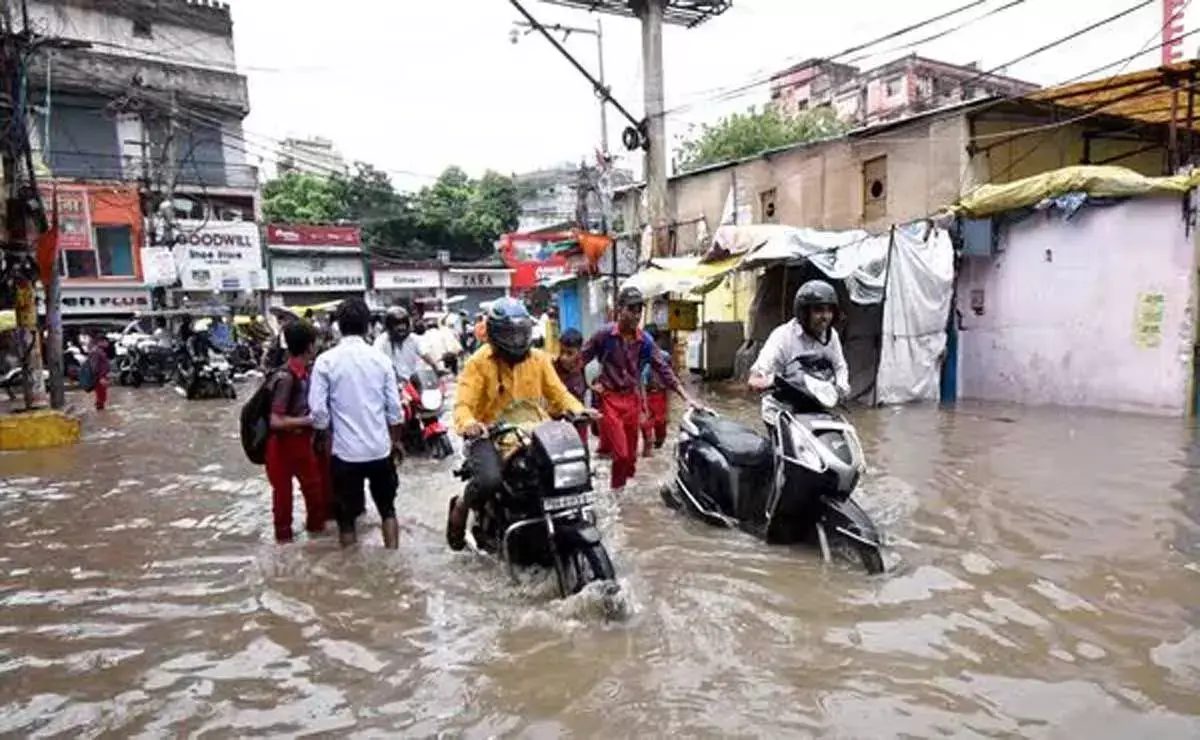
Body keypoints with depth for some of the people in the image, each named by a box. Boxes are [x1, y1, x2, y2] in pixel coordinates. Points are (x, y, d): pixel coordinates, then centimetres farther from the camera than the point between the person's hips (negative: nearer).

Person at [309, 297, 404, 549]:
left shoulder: (326, 360, -8)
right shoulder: (380, 358, -3)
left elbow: (318, 410, -9)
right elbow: (394, 407, 0)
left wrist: (325, 438, 10)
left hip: (345, 450, -2)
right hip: (380, 448, 2)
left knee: (346, 516, 11)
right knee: (387, 508, 18)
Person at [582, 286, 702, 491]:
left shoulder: (645, 341, -1)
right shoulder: (604, 335, -11)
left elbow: (664, 370, -1)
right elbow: (579, 360, -2)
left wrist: (687, 397, -7)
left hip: (633, 401, 4)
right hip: (609, 399, -4)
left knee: (630, 454, 11)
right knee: (620, 453, -10)